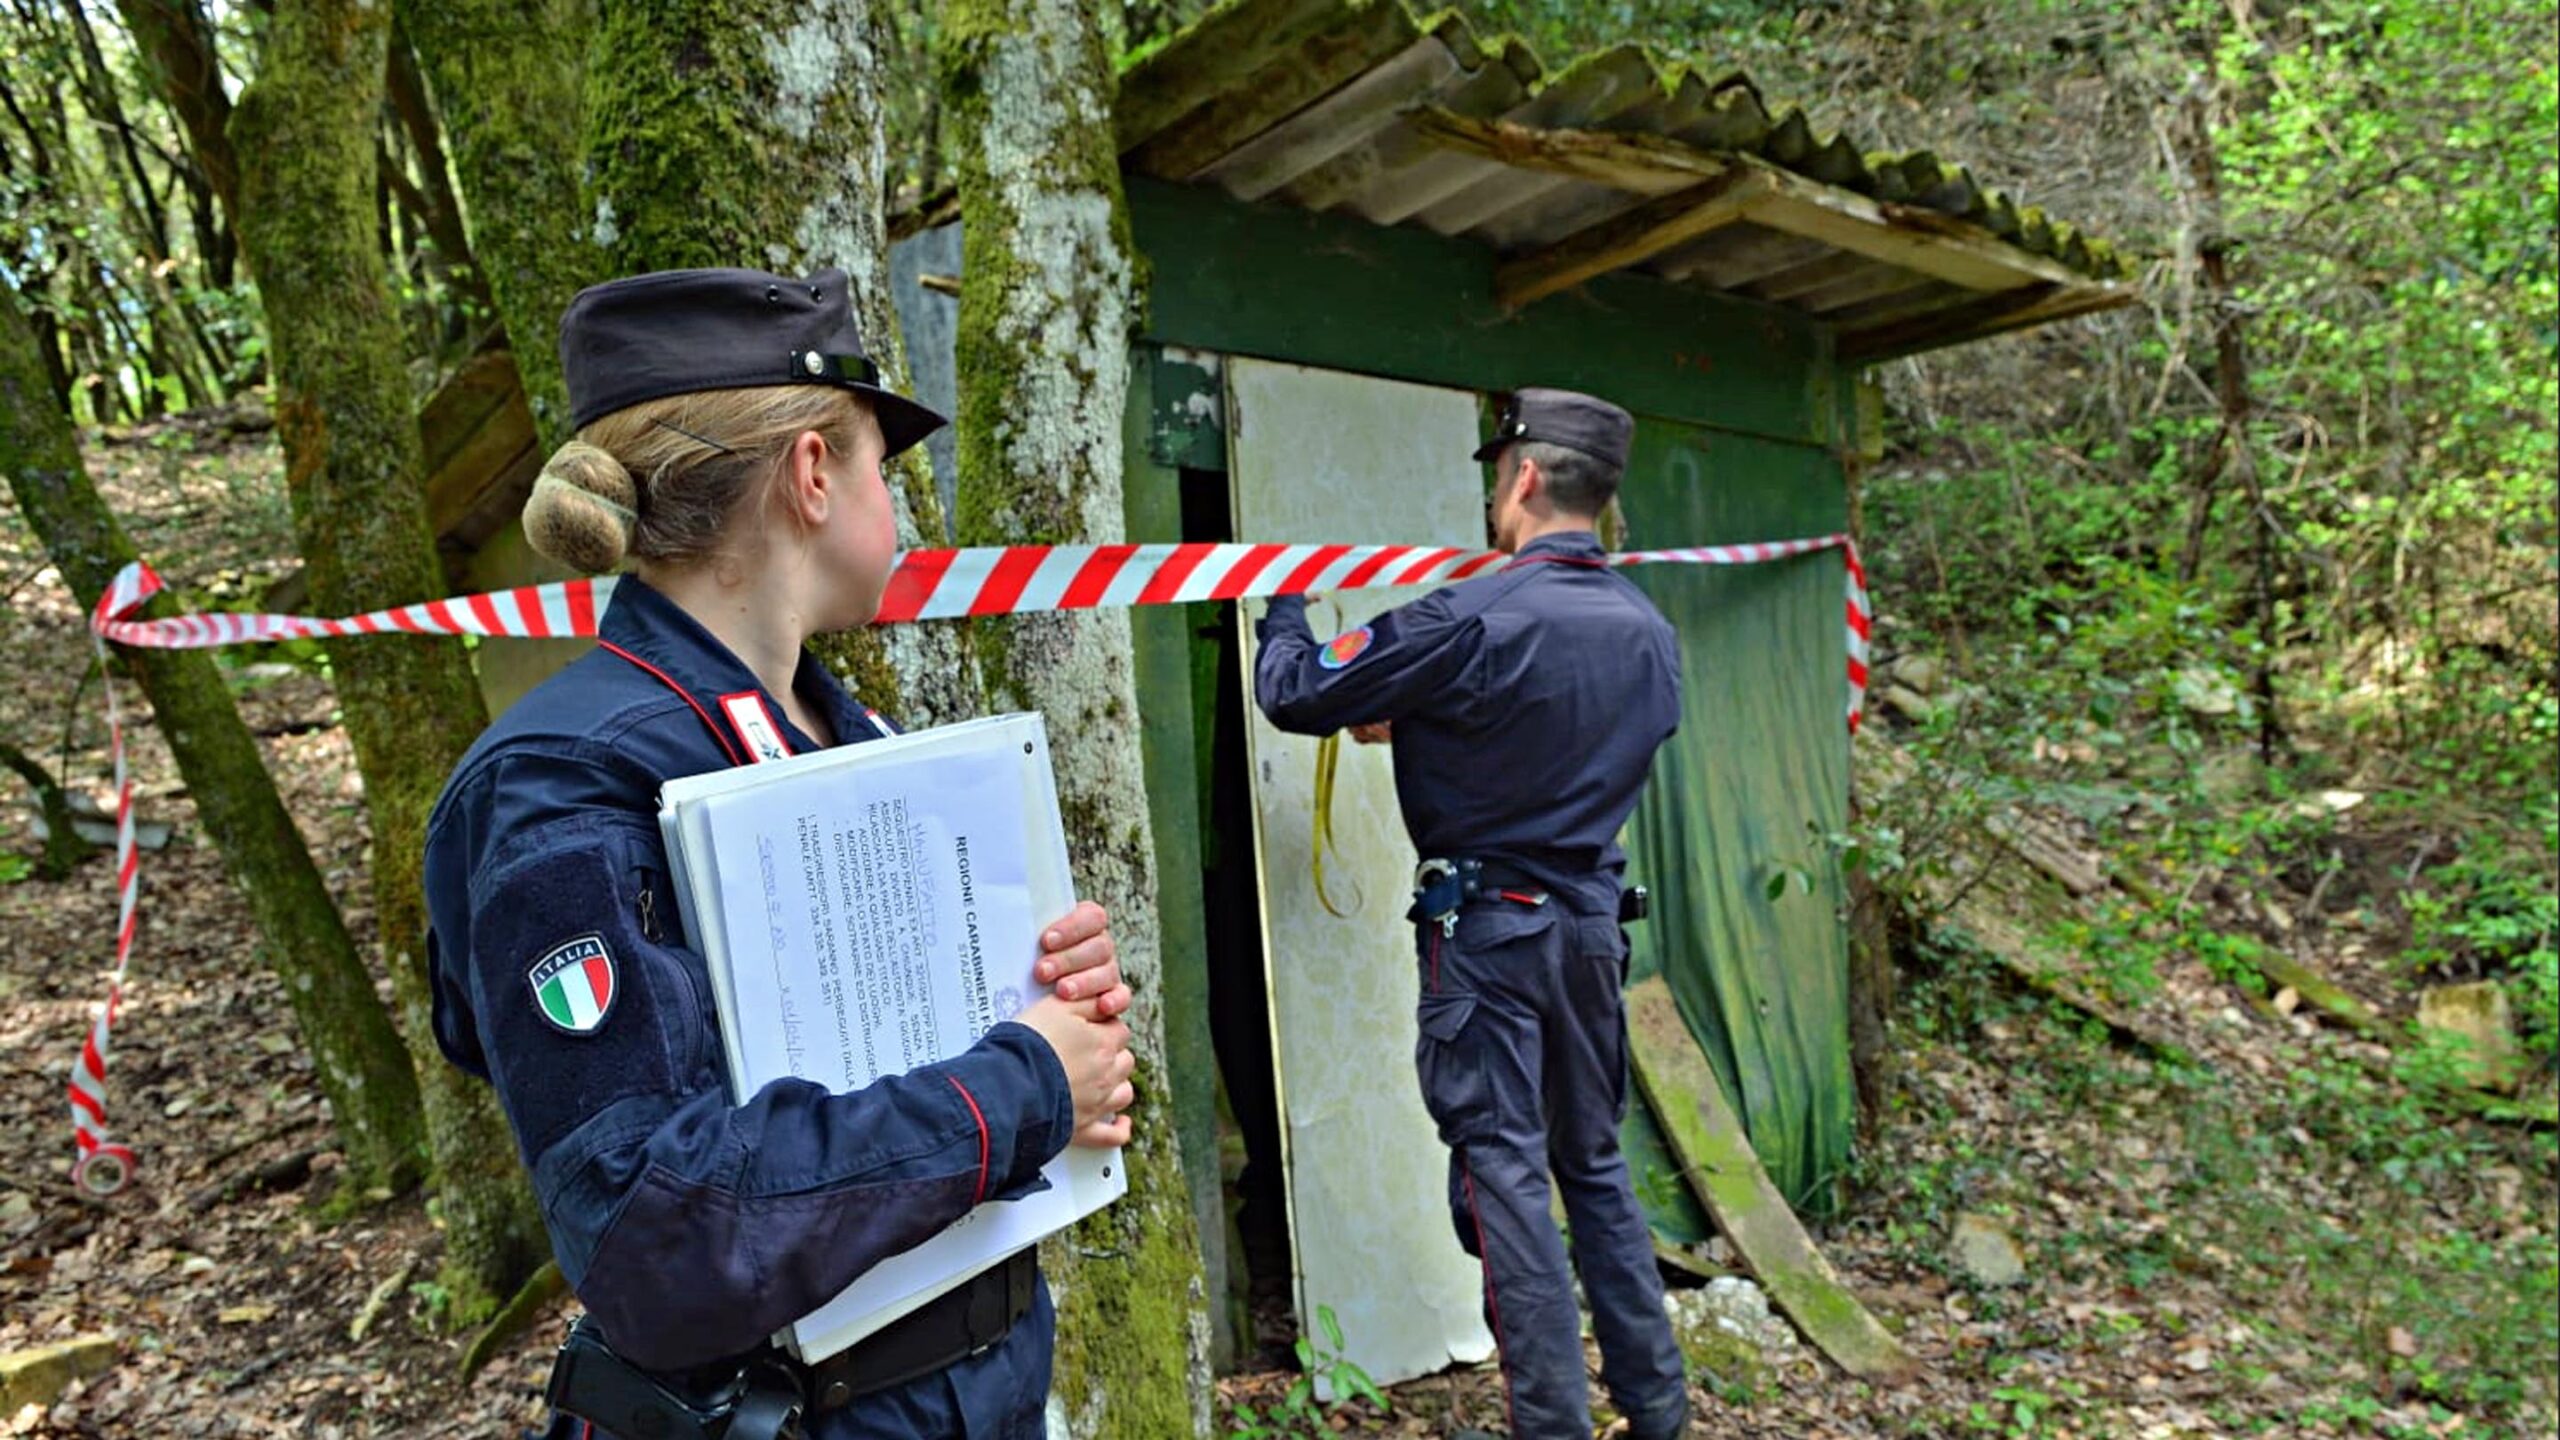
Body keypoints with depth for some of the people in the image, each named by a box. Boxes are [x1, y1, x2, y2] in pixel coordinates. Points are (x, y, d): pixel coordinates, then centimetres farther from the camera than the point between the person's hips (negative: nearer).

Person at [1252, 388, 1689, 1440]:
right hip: (1592, 921, 7)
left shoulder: (1469, 621, -18)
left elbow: (1296, 695, -11)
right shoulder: (1648, 632, 4)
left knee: (1505, 1176, 2)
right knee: (1595, 1165, 18)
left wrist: (1285, 614, 12)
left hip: (1485, 927, -7)